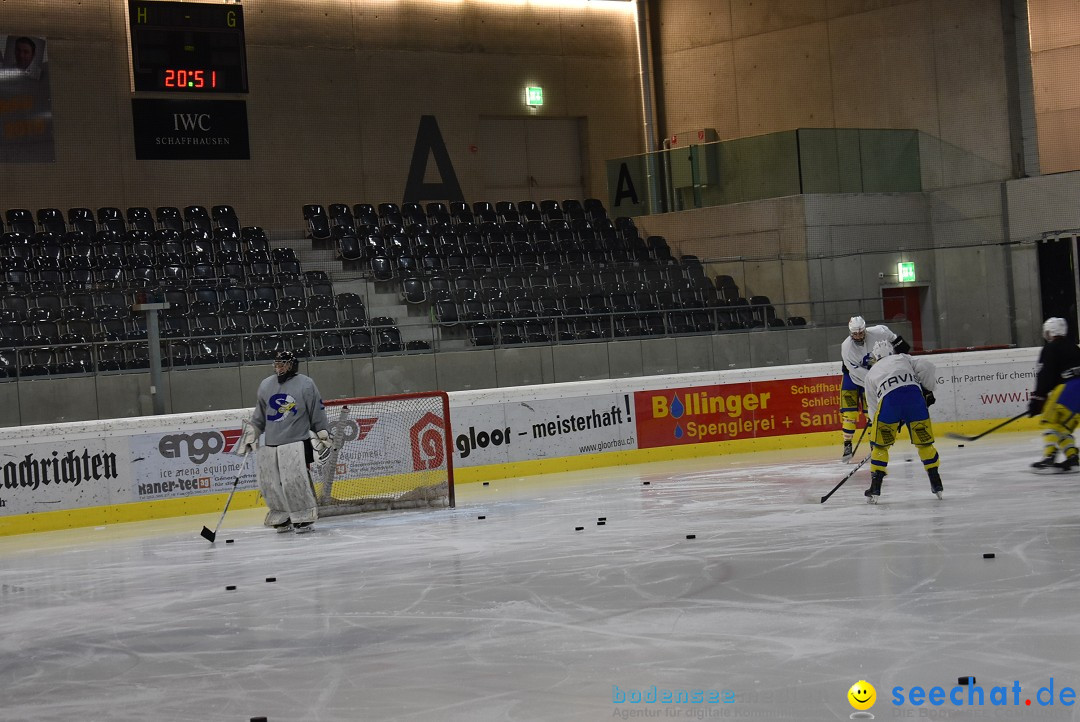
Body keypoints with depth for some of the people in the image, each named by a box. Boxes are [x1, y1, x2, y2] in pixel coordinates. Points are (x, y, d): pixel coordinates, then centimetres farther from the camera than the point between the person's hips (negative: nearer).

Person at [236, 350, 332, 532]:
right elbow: (259, 417, 22)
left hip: (296, 443, -5)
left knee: (295, 480, -16)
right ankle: (282, 517, 17)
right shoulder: (266, 385, 13)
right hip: (270, 445, 5)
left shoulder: (306, 385, -1)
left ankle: (304, 518, -4)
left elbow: (318, 414, 3)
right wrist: (249, 435, 17)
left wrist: (323, 436, 2)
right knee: (270, 484, 1)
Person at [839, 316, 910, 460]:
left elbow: (887, 332, 4)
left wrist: (900, 345, 8)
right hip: (852, 378, -2)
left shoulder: (876, 333, -21)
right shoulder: (846, 347, -27)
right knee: (849, 412, -10)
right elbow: (857, 371, -28)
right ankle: (847, 445, -5)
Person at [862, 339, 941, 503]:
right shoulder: (903, 359, 30)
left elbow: (873, 408, 27)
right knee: (924, 441, 16)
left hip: (889, 400, -1)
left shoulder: (871, 373, 31)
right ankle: (936, 484, 17)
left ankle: (875, 487, 11)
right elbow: (927, 368, 12)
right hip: (914, 394, 1)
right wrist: (928, 391, 22)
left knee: (880, 445, 16)